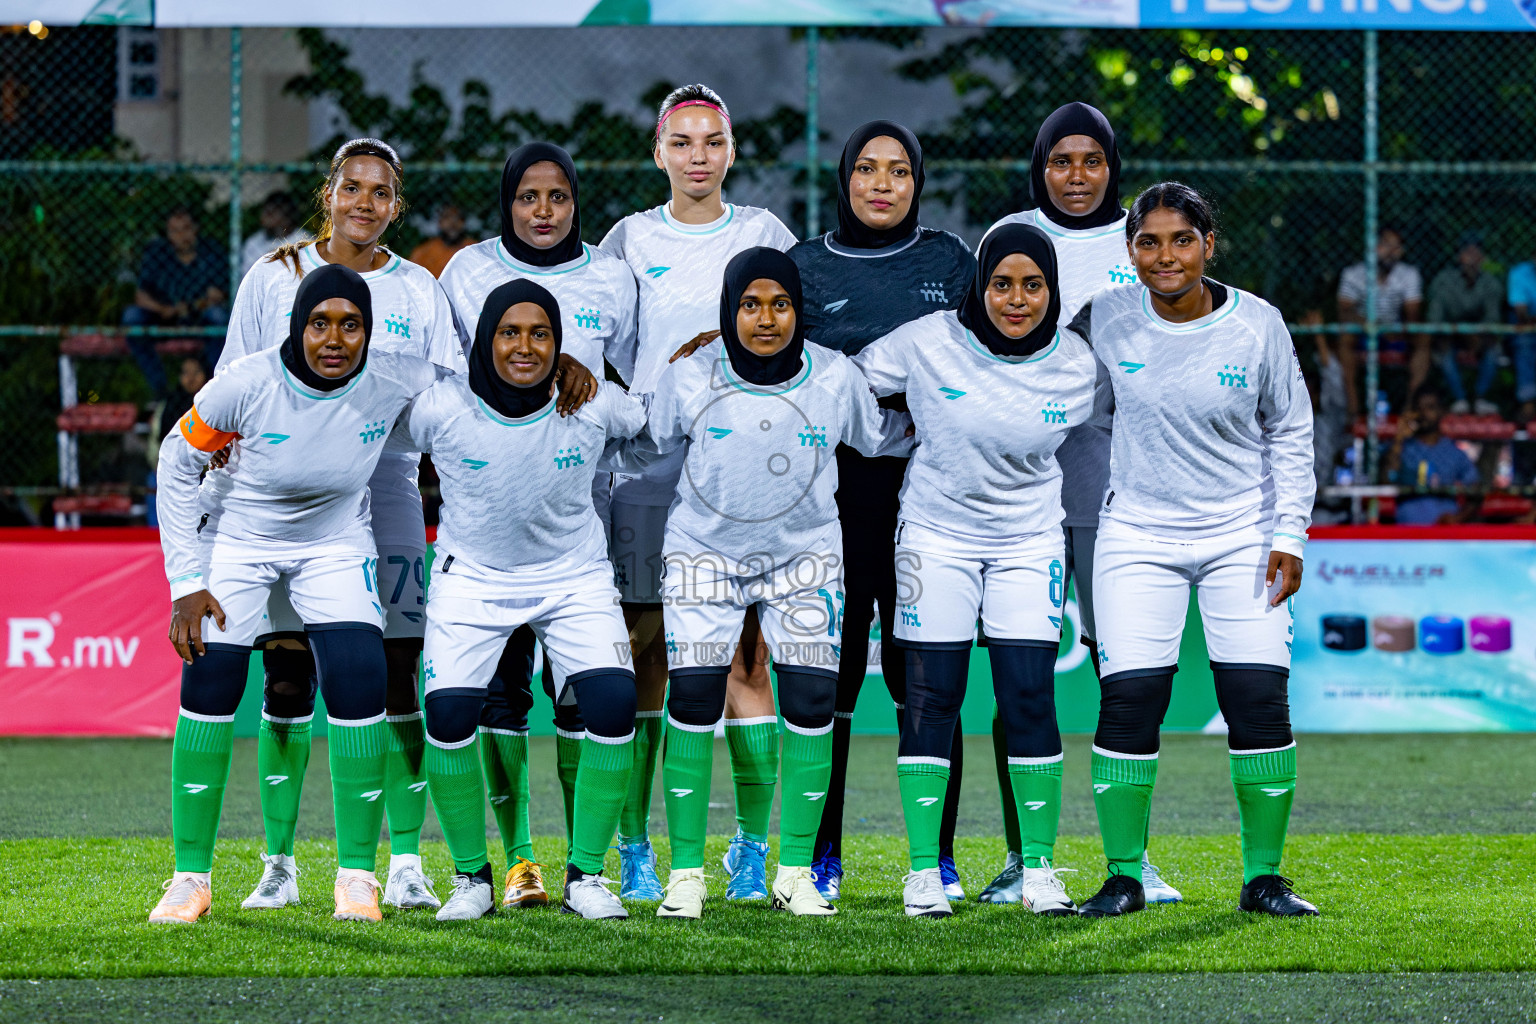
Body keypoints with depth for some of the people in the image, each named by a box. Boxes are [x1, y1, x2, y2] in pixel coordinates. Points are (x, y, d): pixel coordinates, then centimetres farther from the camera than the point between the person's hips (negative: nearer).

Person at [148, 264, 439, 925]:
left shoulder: (393, 385, -21)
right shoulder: (246, 386, -26)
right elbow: (177, 465, -11)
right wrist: (187, 582, -12)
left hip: (335, 546, 1)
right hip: (236, 540, -1)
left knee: (358, 686, -16)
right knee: (209, 693, -11)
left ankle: (357, 876, -5)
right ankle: (191, 878, 2)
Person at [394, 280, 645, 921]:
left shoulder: (594, 404, -13)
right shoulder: (441, 409, -16)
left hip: (574, 576, 1)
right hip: (473, 575, -1)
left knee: (613, 702, -19)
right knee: (448, 712, -19)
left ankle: (585, 875, -3)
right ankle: (471, 878, 2)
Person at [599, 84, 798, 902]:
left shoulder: (763, 235, 10)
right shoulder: (630, 239, 10)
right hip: (649, 460, 0)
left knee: (744, 661, -4)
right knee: (645, 659, -2)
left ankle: (752, 849, 2)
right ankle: (634, 849, 3)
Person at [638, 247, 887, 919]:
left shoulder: (835, 379, -11)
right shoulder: (690, 379, -12)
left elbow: (879, 441, 12)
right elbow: (654, 449, 8)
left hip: (805, 555, 1)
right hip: (705, 553, -1)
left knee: (811, 704, -8)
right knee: (694, 698, -11)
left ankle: (796, 872, 3)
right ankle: (686, 872, -2)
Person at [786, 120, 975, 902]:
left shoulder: (948, 262, 12)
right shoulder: (805, 267, 11)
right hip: (832, 498, 0)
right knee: (827, 674, -1)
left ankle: (937, 855, 5)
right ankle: (822, 852, 8)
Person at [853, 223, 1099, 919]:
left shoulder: (1076, 366, -6)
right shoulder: (928, 344, -13)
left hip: (1029, 542, 1)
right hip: (934, 536, -1)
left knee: (1029, 699, -5)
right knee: (931, 698, -2)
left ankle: (1038, 868, 5)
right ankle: (924, 870, 4)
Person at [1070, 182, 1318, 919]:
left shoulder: (1258, 326, -5)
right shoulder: (1104, 319, -4)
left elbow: (1291, 434, 4)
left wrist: (1289, 533, -3)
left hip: (1241, 536, 0)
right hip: (1138, 535, 0)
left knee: (1260, 705, -7)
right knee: (1128, 704, -9)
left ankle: (1262, 877, 6)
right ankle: (1124, 876, 6)